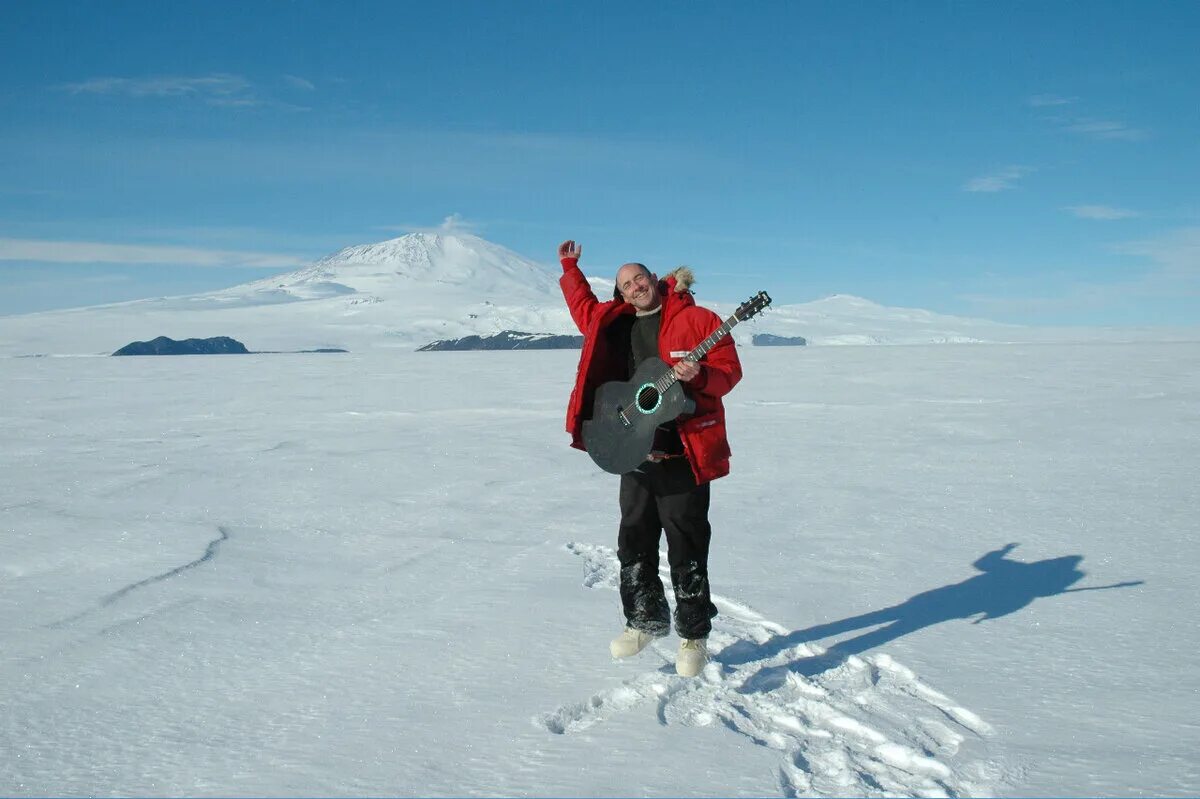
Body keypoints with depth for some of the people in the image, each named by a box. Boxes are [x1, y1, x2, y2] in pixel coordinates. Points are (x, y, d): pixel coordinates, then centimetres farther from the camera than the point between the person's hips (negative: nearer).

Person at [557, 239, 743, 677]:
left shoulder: (697, 319, -3)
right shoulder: (615, 324, 15)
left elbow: (729, 371, -6)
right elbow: (584, 309, 33)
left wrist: (699, 375, -24)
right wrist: (570, 268, 30)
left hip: (684, 453, -6)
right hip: (635, 449, 6)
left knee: (686, 547, -1)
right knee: (634, 541, 11)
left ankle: (693, 635, 12)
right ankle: (646, 620, 28)